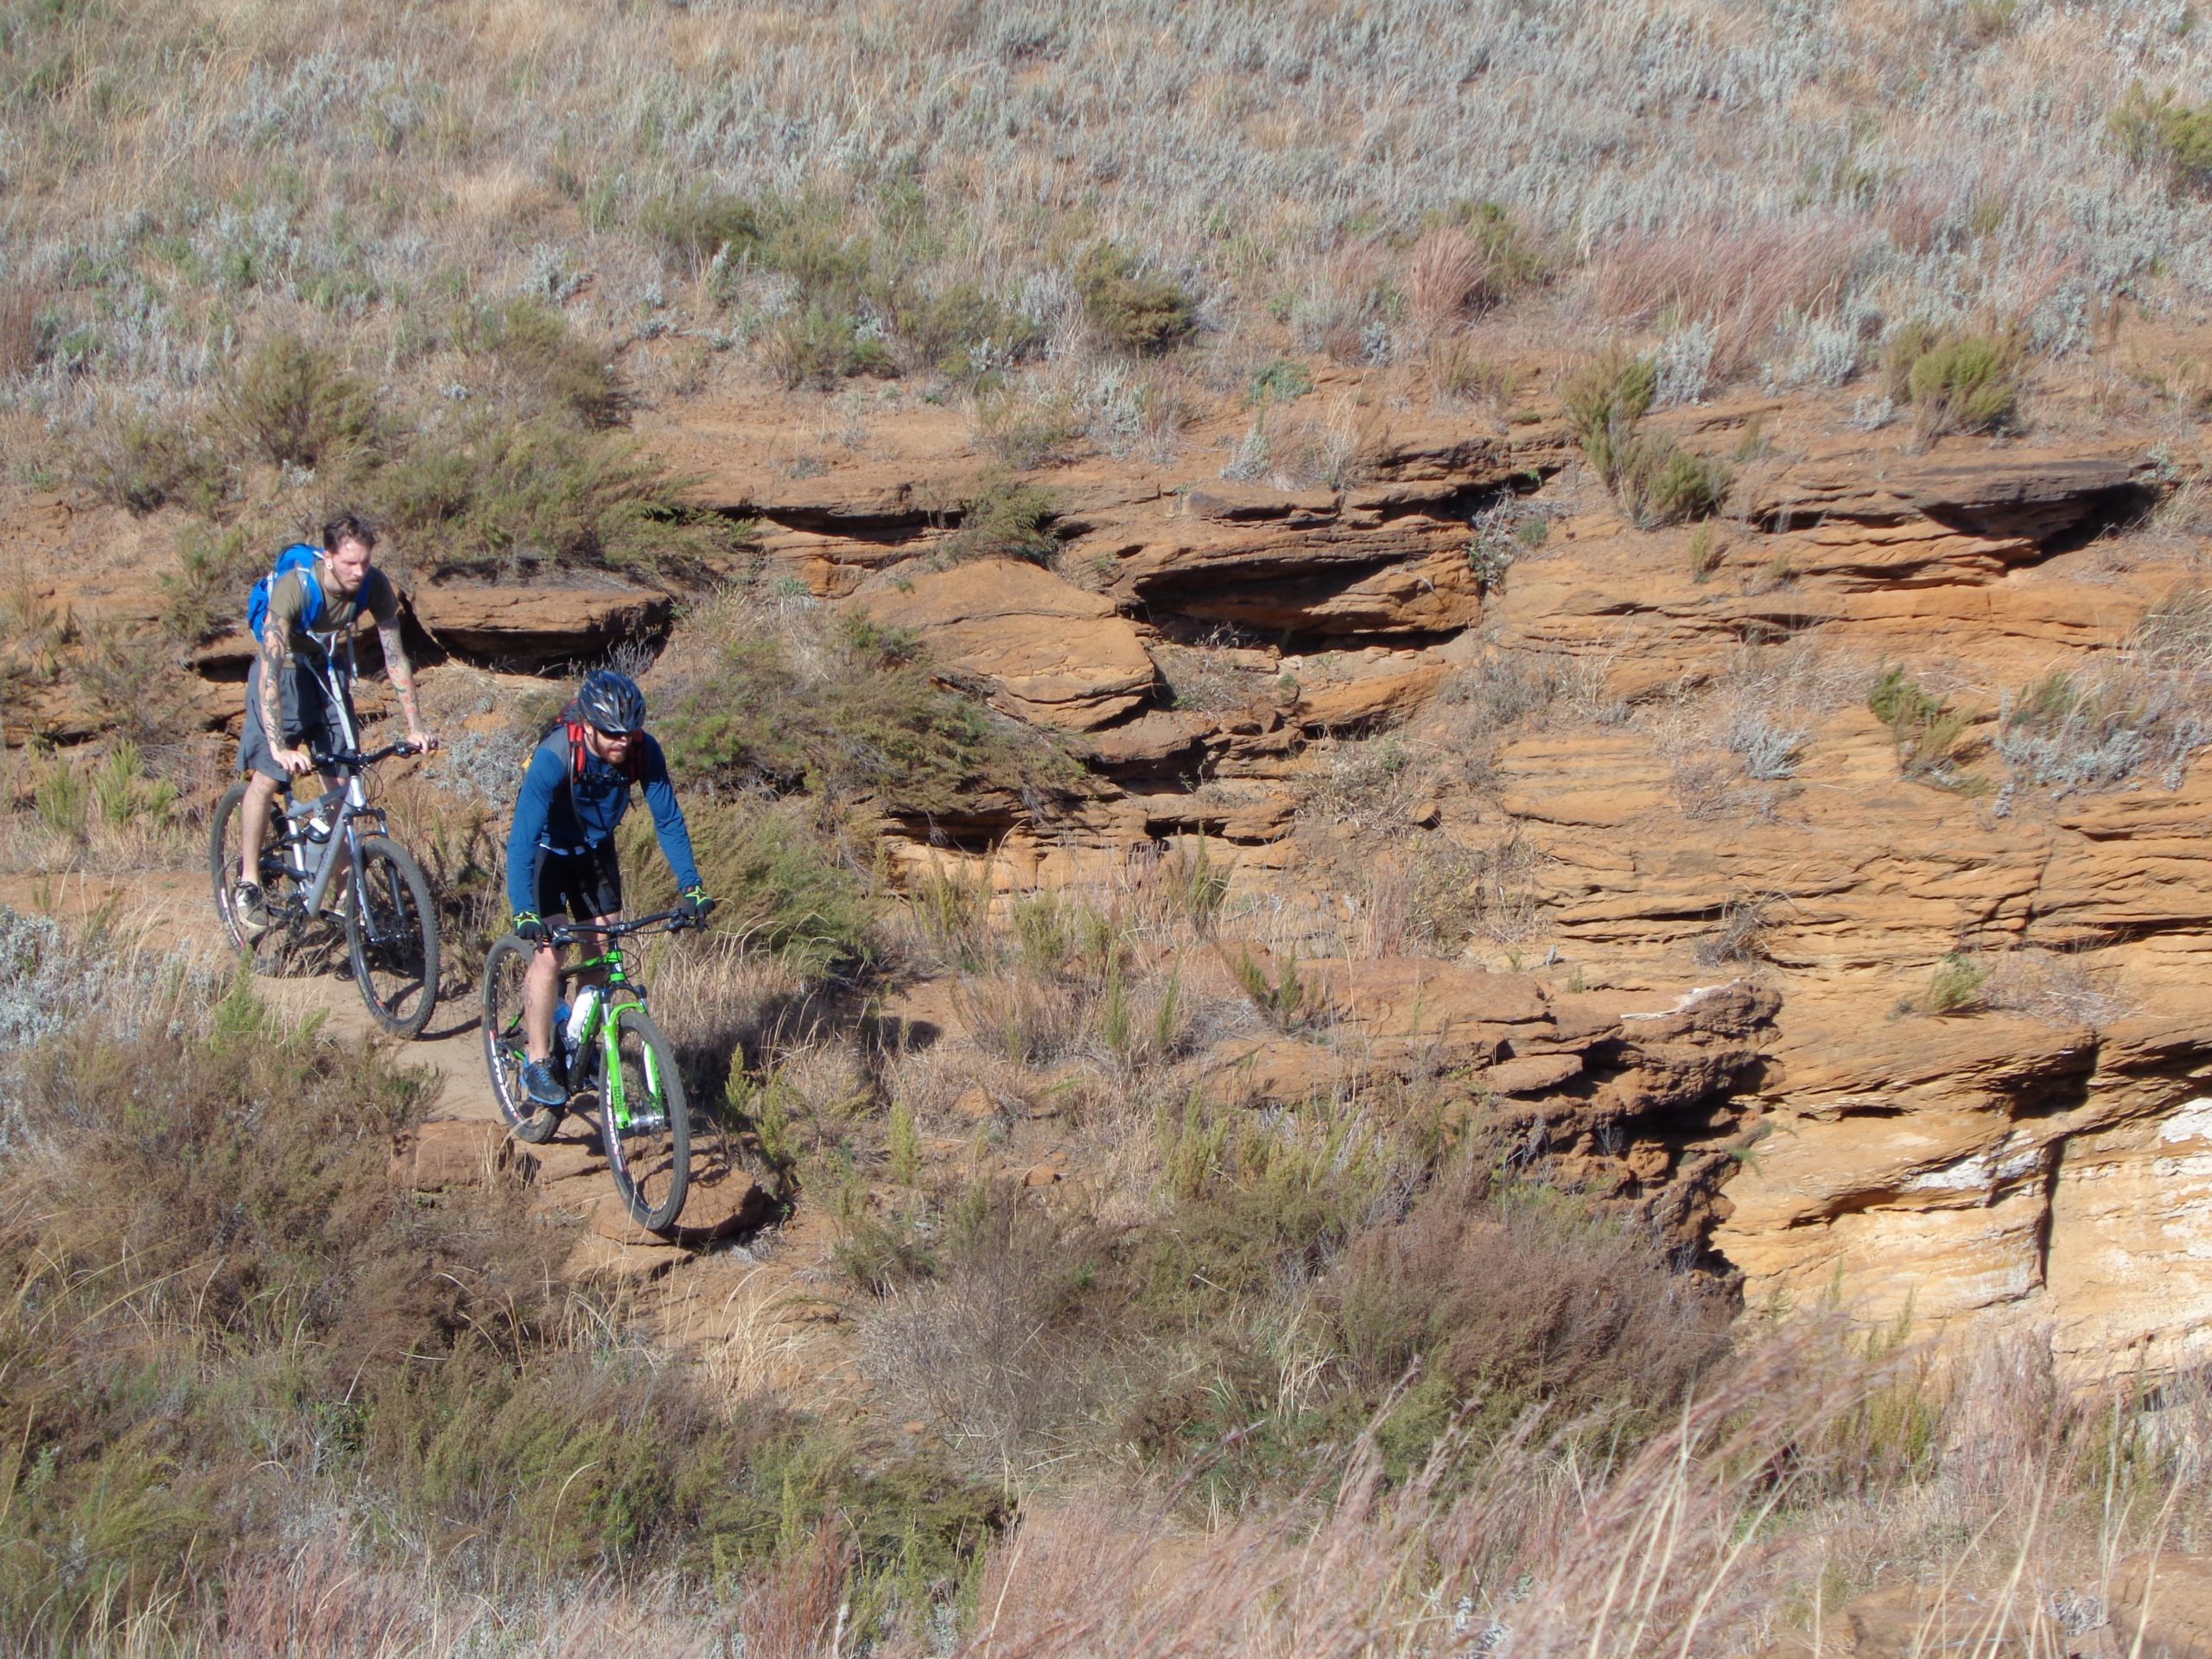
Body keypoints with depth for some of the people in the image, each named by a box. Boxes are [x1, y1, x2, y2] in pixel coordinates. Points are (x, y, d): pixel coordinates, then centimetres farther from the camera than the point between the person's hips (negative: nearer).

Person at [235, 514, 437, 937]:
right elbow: (270, 670, -39)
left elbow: (395, 656, -13)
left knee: (341, 783, -3)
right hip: (286, 669, -4)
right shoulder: (294, 588, -34)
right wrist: (279, 747, -47)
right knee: (267, 777, -13)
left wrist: (415, 726, -19)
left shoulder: (375, 587, -22)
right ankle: (248, 885, -1)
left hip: (331, 670, 4)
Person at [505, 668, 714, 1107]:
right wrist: (525, 913, -48)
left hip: (595, 849, 4)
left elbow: (668, 820, -14)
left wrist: (692, 887, -21)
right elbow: (522, 838, -40)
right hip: (547, 851, -4)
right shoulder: (555, 757, -36)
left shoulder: (643, 752, -25)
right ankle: (537, 1063, -2)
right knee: (548, 954, -14)